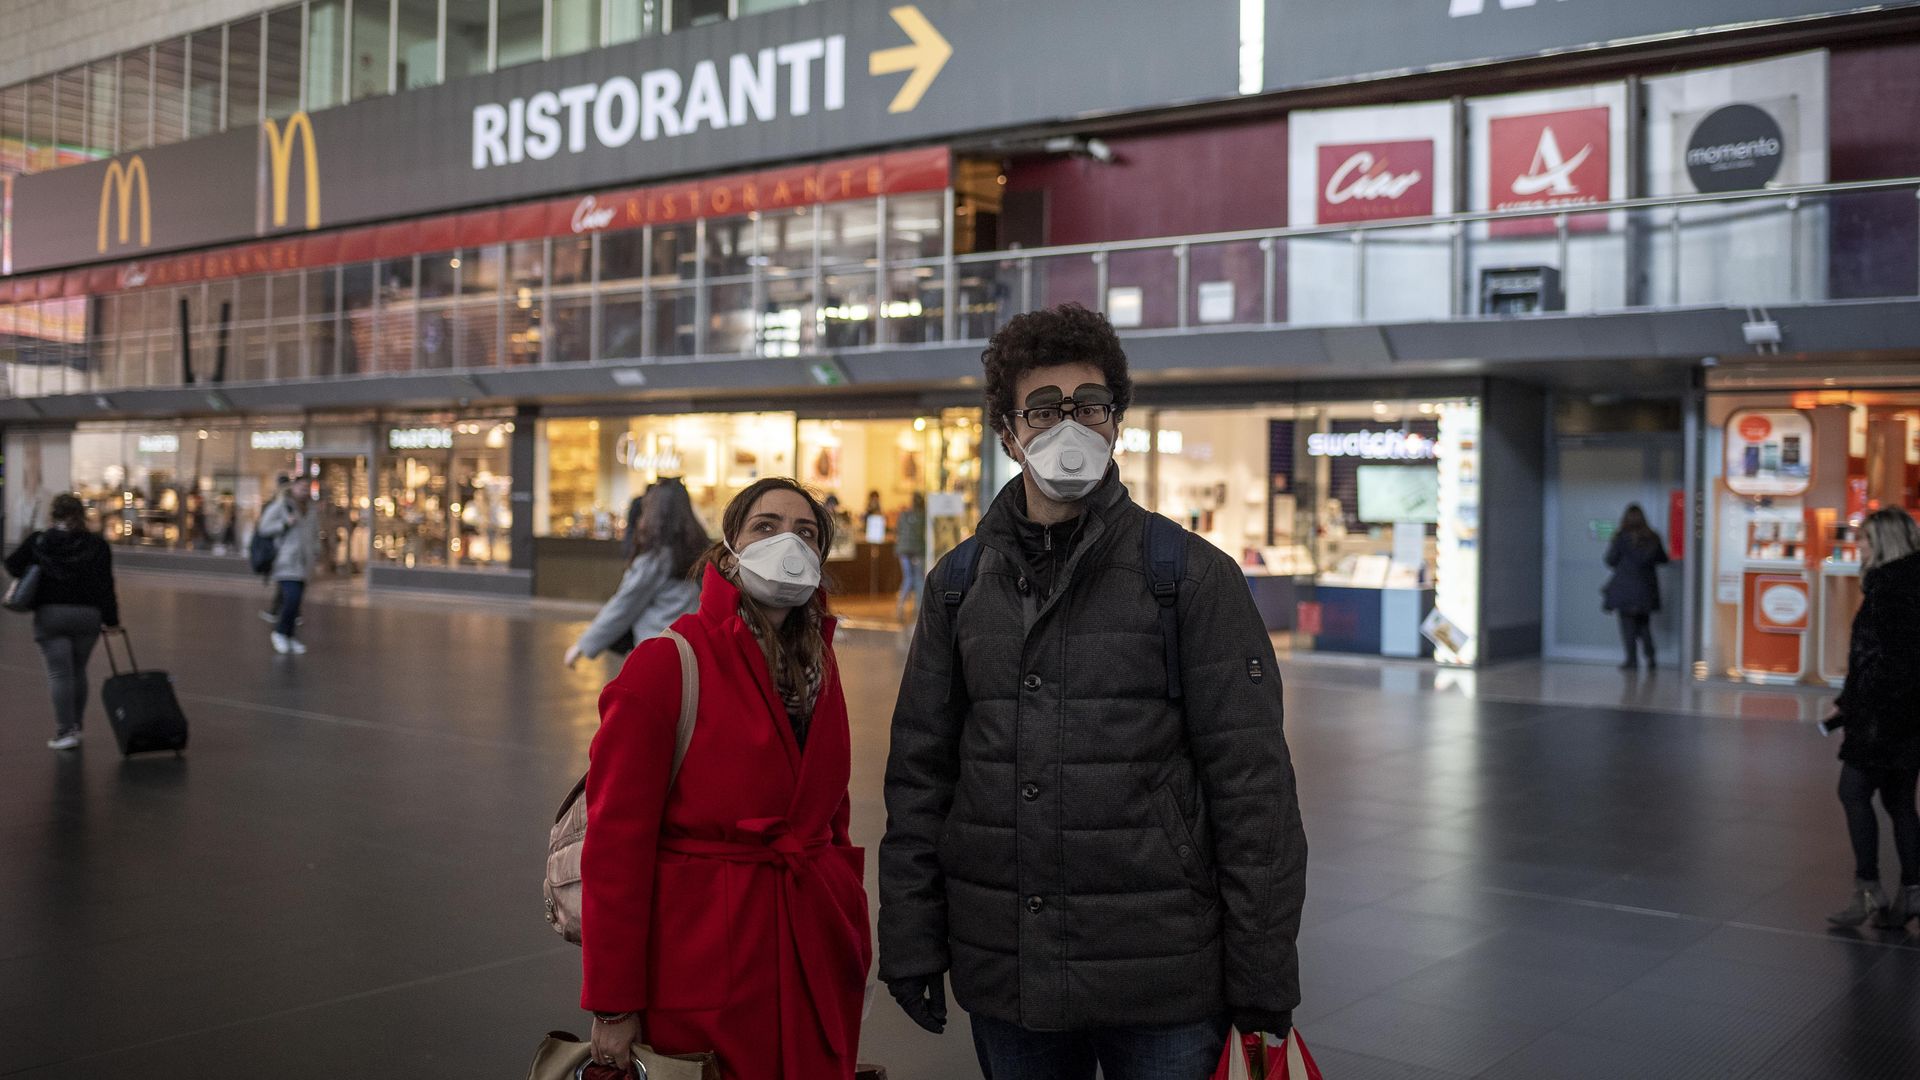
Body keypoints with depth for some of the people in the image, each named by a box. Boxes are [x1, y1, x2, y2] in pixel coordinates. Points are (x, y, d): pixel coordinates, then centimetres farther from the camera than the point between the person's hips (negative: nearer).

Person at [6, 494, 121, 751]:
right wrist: (111, 618, 0)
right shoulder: (96, 544, -1)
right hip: (87, 614, 1)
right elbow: (105, 584, -3)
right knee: (78, 670, 16)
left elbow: (12, 566, 7)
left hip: (49, 614, -1)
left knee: (59, 673, -1)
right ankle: (75, 726, 21)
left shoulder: (36, 541, -2)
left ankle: (65, 731, -8)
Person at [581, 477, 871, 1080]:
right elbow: (617, 839, -12)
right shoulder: (666, 664, -10)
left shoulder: (819, 668, 8)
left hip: (814, 959, 6)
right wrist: (614, 1004, -12)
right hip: (704, 960, -6)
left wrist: (854, 946, 12)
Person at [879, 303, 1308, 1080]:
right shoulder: (958, 585, 7)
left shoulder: (1196, 577, -4)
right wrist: (909, 944, 4)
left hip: (1163, 987, -3)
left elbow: (1251, 783, -6)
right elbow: (919, 773, 9)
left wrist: (1264, 980, -8)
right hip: (1003, 983, 3)